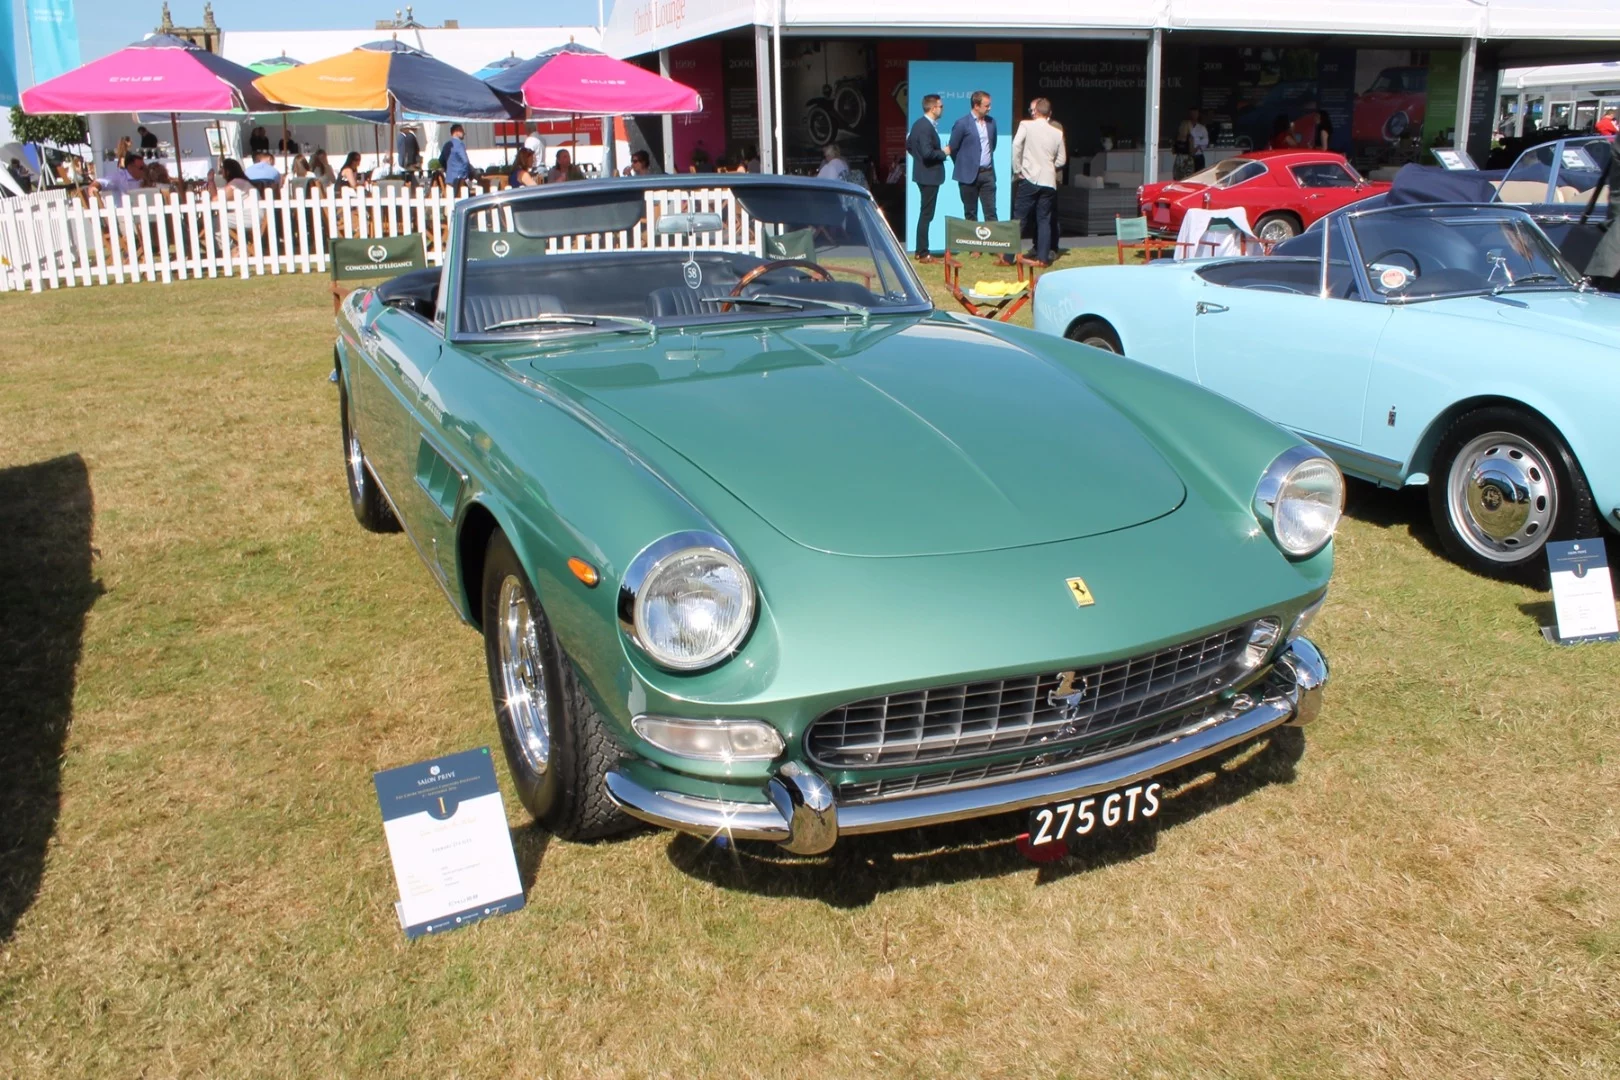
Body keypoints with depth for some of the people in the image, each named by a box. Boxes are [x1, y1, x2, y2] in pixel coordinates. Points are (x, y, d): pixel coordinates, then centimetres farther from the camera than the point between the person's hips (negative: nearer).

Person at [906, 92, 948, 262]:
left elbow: (909, 145, 19)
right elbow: (928, 152, -28)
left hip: (924, 174, 10)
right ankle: (923, 254, 0)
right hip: (929, 175, -10)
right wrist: (943, 153, -13)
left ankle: (921, 251, 23)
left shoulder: (919, 123, 10)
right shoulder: (927, 127, -20)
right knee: (926, 215, -5)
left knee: (925, 214, 16)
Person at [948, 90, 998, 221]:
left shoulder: (991, 122, 7)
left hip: (988, 173, 4)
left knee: (991, 212, 2)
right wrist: (962, 167, 9)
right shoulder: (962, 124, -9)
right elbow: (952, 149, -2)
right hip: (969, 175, -4)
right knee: (970, 214, 4)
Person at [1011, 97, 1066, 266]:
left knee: (1019, 218, 0)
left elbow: (1016, 146, -14)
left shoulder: (1026, 125, -2)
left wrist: (1017, 169, -5)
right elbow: (1061, 160, 9)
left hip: (1030, 178, -3)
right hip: (1049, 181, 3)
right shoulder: (1057, 133, 7)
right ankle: (1043, 257, 4)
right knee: (1044, 220, 8)